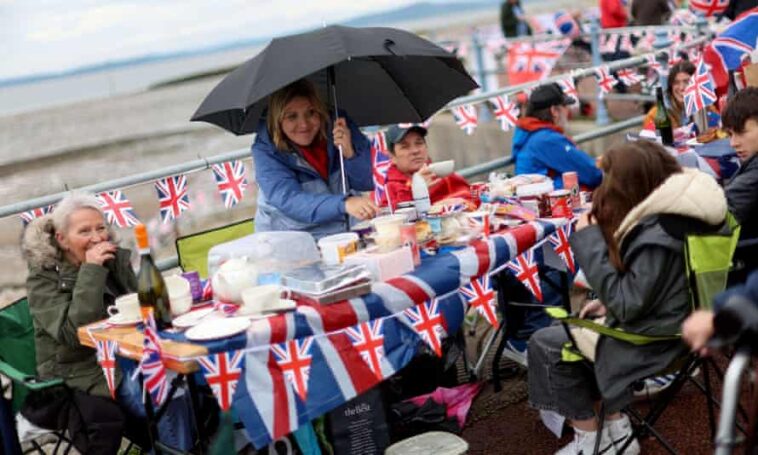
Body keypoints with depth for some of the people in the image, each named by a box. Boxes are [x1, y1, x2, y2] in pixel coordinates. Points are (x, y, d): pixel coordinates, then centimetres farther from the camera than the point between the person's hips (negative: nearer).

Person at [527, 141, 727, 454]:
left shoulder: (657, 239, -30)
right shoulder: (667, 212, 0)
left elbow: (626, 306, -27)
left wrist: (590, 241, -24)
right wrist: (607, 301, 5)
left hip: (654, 337, -10)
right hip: (659, 317, 10)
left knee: (545, 344, 0)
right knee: (575, 330, 20)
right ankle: (615, 429, 20)